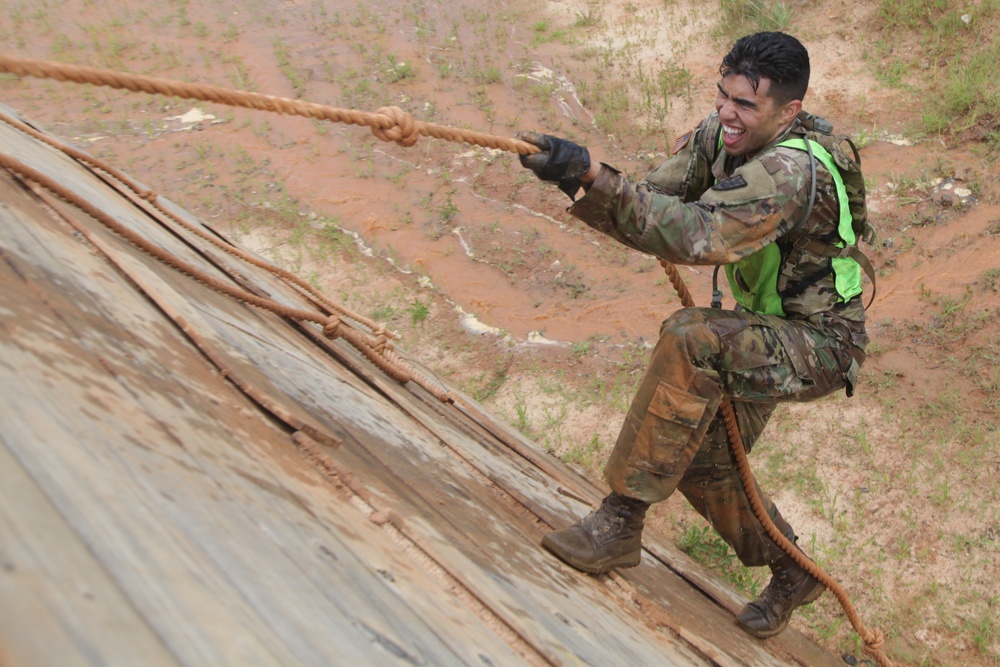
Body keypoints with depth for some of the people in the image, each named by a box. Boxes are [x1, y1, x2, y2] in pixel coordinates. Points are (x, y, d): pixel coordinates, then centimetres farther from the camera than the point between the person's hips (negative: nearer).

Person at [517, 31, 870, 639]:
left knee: (692, 339, -35)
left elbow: (701, 236, -45)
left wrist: (592, 176, -52)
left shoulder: (791, 171, -33)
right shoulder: (722, 134, -6)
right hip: (771, 333, 9)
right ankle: (793, 573, 36)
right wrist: (583, 185, -28)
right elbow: (660, 195, -9)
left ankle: (622, 520, -29)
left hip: (822, 346, -9)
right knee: (701, 458, 11)